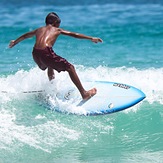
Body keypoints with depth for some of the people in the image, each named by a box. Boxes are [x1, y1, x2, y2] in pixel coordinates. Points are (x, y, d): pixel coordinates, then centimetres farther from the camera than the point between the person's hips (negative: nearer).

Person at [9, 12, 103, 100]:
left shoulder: (39, 30, 31)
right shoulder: (57, 30, 20)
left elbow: (24, 36, 47)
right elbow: (75, 35, 18)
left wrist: (15, 42, 65)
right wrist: (91, 38, 21)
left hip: (35, 53, 6)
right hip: (46, 52, -6)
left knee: (51, 65, 37)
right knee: (70, 68, -1)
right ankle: (84, 93, -7)